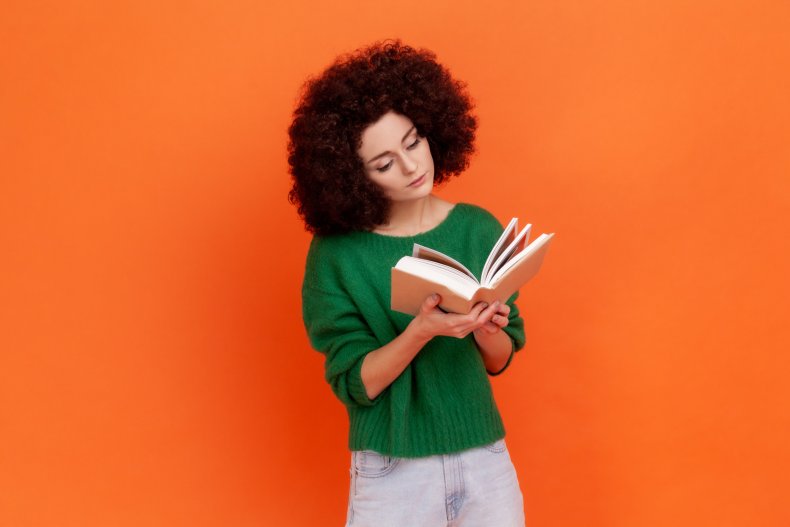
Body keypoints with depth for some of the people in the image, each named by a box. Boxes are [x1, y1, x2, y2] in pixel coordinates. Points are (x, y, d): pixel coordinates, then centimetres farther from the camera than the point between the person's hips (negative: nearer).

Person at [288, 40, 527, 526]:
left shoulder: (479, 229, -3)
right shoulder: (336, 253, -11)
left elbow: (500, 361, 3)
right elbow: (354, 384, -12)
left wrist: (487, 332, -17)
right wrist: (421, 331, -27)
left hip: (486, 460, 3)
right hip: (392, 472, -3)